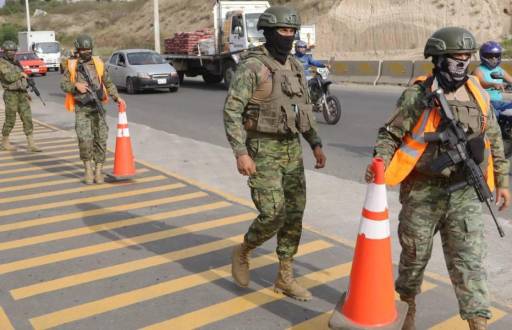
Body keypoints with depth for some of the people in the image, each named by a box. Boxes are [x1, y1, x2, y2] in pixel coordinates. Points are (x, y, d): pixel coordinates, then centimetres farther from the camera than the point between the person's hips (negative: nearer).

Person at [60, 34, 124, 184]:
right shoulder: (72, 66, 0)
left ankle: (98, 171, 9)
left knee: (101, 139, -2)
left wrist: (117, 97, -7)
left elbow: (108, 83, 7)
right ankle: (88, 170, 4)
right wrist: (76, 86, -15)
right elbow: (63, 84, 4)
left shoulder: (98, 64, 3)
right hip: (81, 110, -1)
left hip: (97, 107, 2)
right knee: (85, 140, -14)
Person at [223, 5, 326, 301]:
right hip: (262, 150, -7)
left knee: (294, 215, 5)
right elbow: (231, 111, -16)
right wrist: (240, 153, -24)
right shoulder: (252, 67, -12)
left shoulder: (295, 67, 11)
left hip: (292, 150, 7)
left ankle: (285, 278, 17)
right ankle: (242, 253, 18)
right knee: (273, 215, -12)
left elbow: (304, 109, 18)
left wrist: (316, 144, 11)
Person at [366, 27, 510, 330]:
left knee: (469, 260, 0)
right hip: (423, 192, -2)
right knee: (415, 254, 13)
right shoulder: (418, 96, -8)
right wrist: (381, 161, -23)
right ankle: (409, 306, 37)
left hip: (465, 194, 3)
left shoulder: (479, 95, 6)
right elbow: (391, 134, -5)